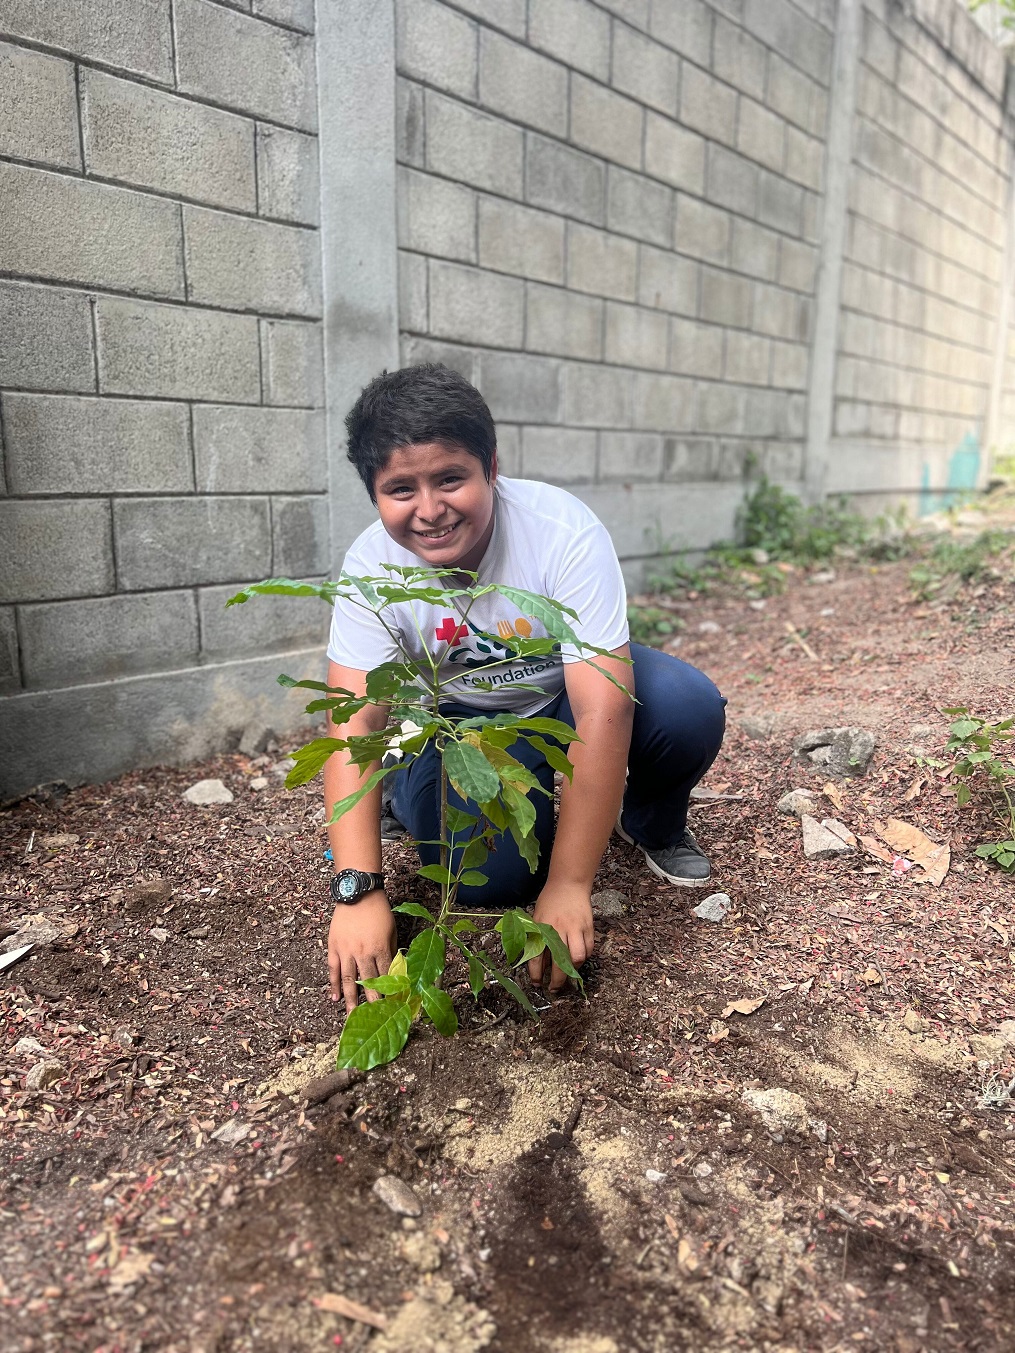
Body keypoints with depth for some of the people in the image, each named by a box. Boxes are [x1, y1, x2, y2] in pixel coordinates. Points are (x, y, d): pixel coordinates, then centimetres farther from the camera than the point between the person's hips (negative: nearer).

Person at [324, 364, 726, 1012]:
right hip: (458, 720, 1)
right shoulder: (371, 565, -22)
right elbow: (355, 725, -26)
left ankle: (652, 822, 4)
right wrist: (359, 891, -36)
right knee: (492, 879, -23)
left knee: (689, 709, -30)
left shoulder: (564, 531, -31)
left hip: (566, 693, 0)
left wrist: (569, 887, -37)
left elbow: (602, 712, -35)